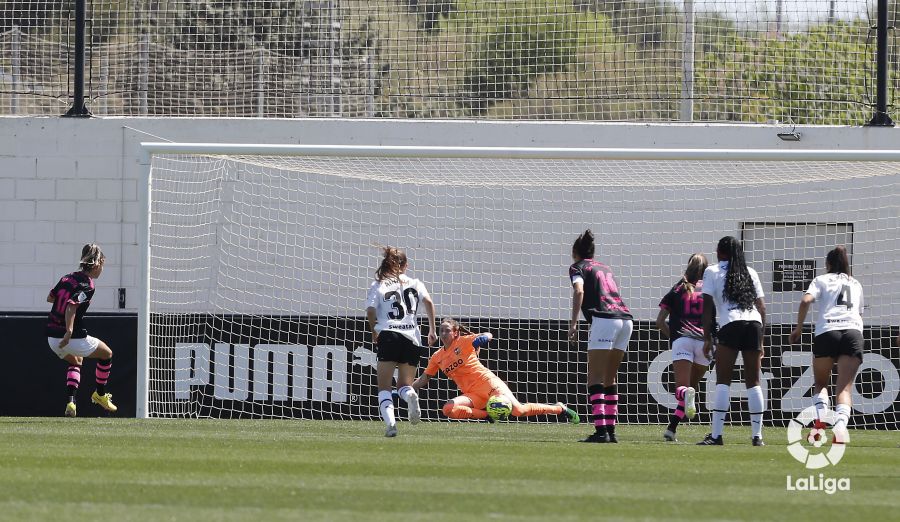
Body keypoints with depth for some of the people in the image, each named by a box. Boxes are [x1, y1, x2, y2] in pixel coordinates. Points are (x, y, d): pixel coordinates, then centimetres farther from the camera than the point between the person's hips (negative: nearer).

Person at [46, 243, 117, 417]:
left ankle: (71, 402, 16)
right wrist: (69, 332, -34)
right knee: (107, 354, 19)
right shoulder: (87, 285, -14)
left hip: (52, 337, 8)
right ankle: (100, 394, 33)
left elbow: (50, 297, 21)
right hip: (73, 338, -8)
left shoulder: (68, 278, 8)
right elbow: (71, 306, -28)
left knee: (76, 362, 34)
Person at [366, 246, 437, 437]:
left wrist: (374, 332, 14)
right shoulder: (415, 284, 14)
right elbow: (428, 302, -2)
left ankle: (390, 421, -22)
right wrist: (432, 330, 1)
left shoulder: (378, 285, 9)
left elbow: (370, 311, -3)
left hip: (388, 335, -2)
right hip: (412, 337, 2)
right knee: (405, 384, 13)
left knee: (384, 387, 3)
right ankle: (410, 395, -25)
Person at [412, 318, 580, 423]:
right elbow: (423, 380, 21)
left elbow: (487, 336, -12)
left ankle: (559, 408, -1)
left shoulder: (464, 342, 0)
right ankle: (487, 415, -11)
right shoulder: (437, 358, 13)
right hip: (471, 395, 5)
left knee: (518, 410, -22)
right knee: (448, 409, -25)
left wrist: (484, 337, -35)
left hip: (486, 382, -5)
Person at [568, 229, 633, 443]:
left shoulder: (578, 267, 8)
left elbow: (579, 291, -9)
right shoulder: (604, 268, 28)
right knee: (609, 378, 16)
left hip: (605, 319, -7)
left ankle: (601, 430, -20)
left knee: (595, 379, -8)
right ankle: (611, 430, 13)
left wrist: (573, 323, -16)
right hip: (625, 318, 7)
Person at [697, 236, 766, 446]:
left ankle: (716, 435, -11)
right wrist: (761, 341, 23)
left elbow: (707, 307, 3)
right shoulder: (750, 273, 21)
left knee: (723, 381, -4)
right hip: (754, 325, 4)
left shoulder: (712, 272, 11)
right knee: (753, 382, 8)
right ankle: (757, 435, 7)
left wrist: (707, 338, 3)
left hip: (731, 326, -4)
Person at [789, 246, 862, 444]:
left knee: (820, 383, 16)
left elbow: (805, 301, -2)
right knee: (845, 387, -5)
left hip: (826, 332, -2)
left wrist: (798, 329, 5)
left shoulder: (822, 280, 14)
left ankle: (820, 418, -9)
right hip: (853, 332, 2)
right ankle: (841, 424, -30)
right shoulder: (855, 285, 25)